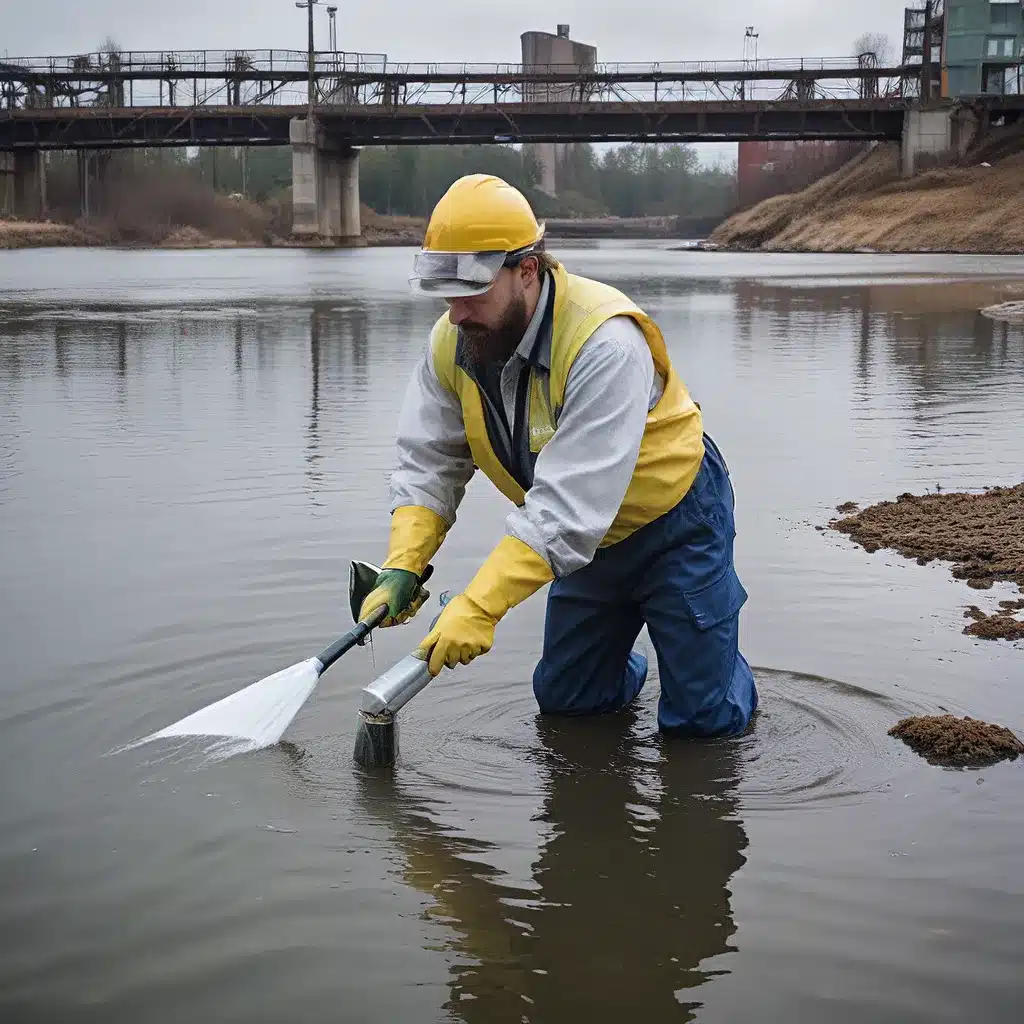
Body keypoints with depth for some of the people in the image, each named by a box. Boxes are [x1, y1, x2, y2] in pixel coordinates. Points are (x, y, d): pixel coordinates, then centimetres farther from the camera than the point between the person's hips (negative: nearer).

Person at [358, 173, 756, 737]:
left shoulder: (604, 342, -37)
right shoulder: (452, 342, -14)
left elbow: (570, 503, -41)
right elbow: (429, 464, -10)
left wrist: (480, 606, -45)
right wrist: (402, 568, -26)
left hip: (675, 524, -6)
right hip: (591, 540, 6)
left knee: (703, 718, -1)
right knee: (565, 701, 14)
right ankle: (622, 670, 45)